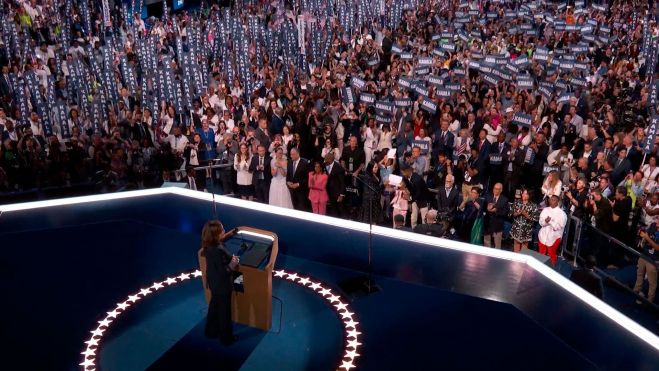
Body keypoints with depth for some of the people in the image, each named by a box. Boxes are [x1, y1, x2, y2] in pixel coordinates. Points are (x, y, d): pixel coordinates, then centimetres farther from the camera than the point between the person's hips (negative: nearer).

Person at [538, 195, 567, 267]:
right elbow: (541, 222, -3)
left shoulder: (561, 213, -10)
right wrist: (545, 221, -24)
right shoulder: (545, 210, 3)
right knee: (541, 254, 15)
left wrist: (550, 221, -24)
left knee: (552, 254, 6)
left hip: (554, 237, -4)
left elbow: (559, 226, -16)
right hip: (543, 236, 4)